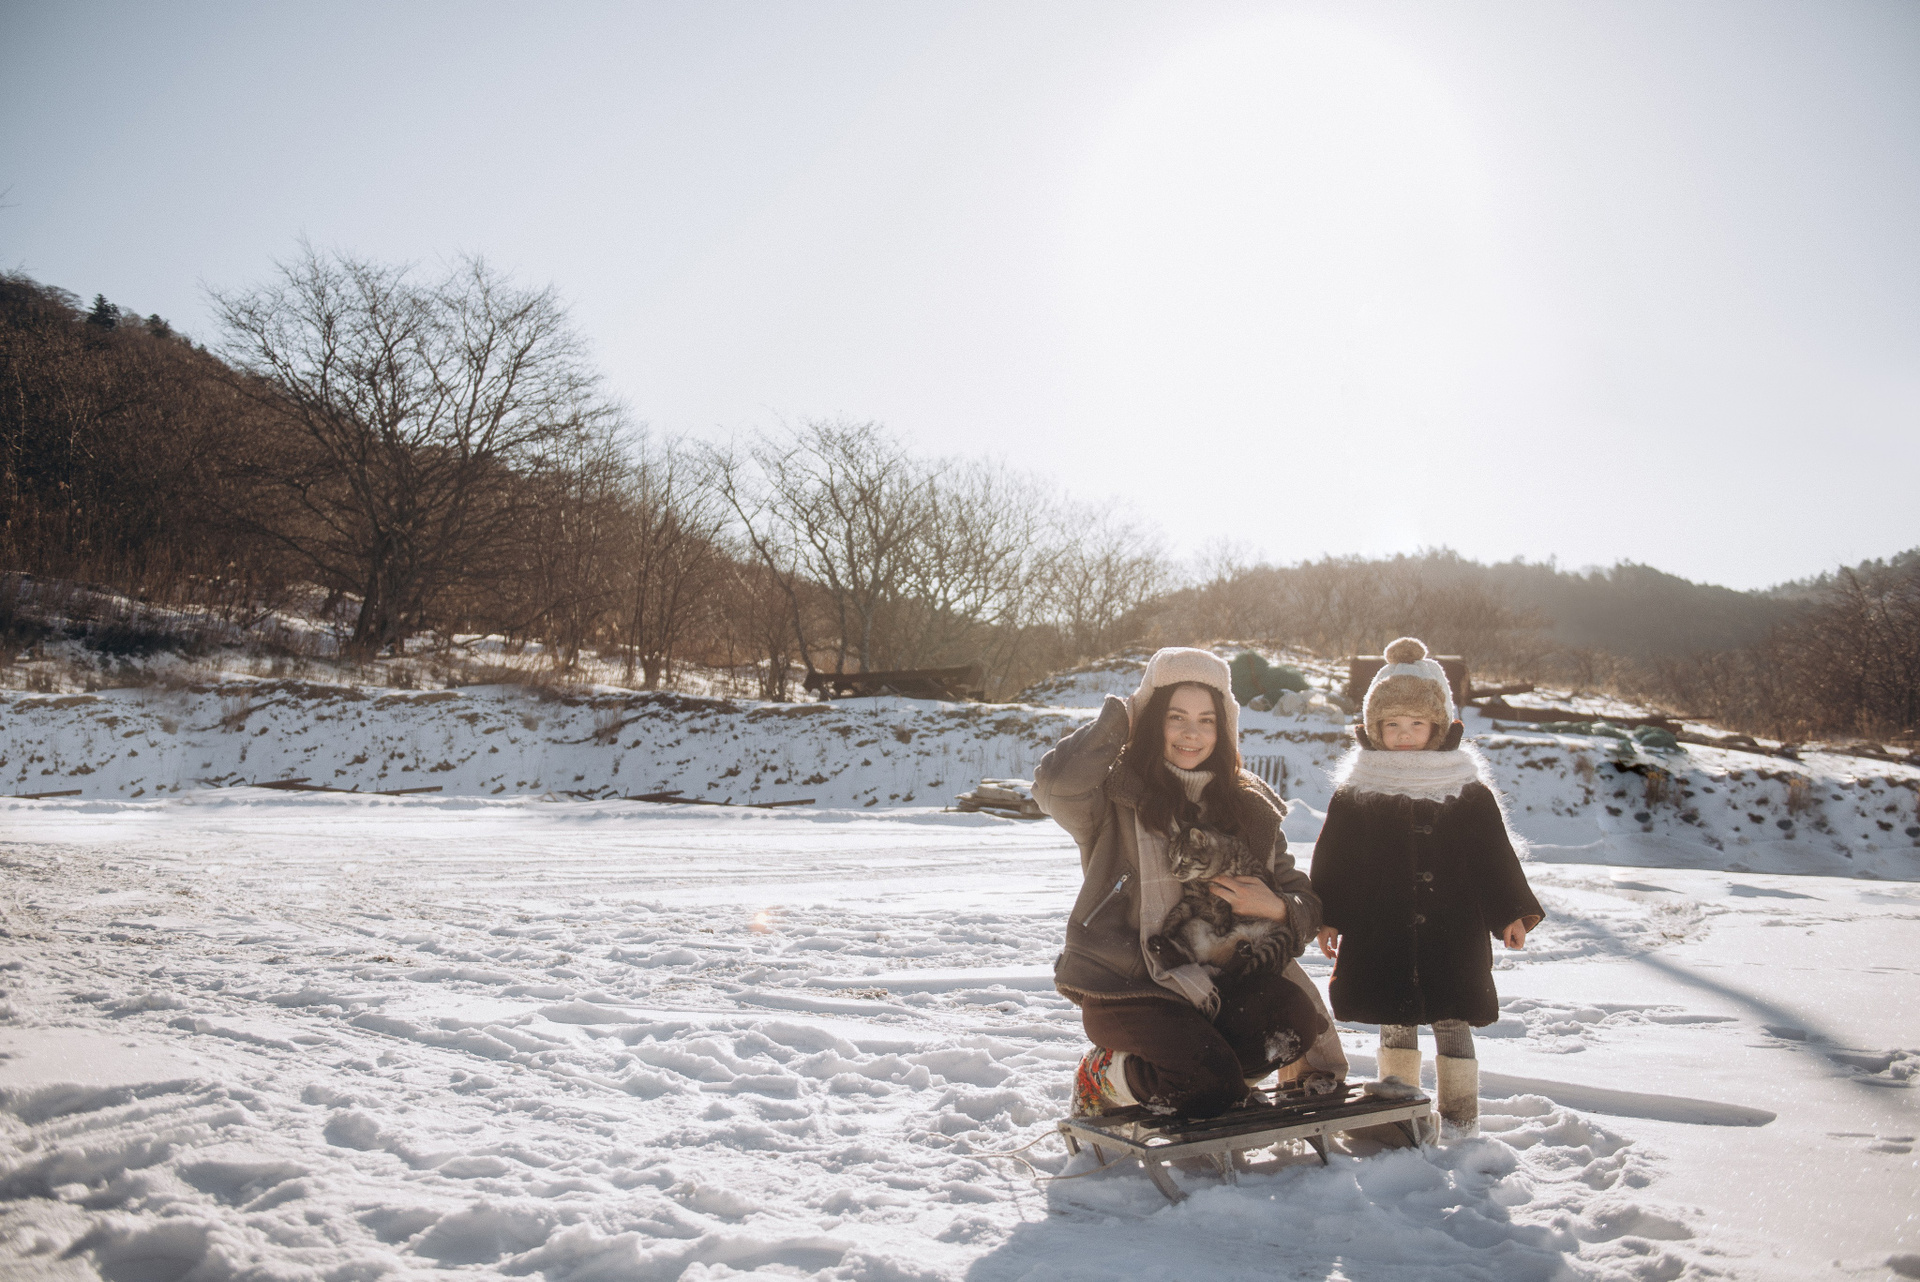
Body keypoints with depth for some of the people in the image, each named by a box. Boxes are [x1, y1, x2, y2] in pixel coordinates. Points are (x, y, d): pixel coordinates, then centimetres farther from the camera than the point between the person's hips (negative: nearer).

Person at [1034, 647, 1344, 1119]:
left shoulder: (1248, 805, 12)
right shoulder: (1118, 794, -3)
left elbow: (1303, 898, 16)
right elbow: (1055, 786, -26)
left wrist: (1276, 908, -9)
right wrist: (1118, 716, -12)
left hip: (1217, 977, 5)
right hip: (1128, 986, -4)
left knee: (1294, 1016, -24)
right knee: (1206, 1084, -25)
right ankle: (1105, 1076, 6)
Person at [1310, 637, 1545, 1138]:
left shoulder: (1467, 788, 2)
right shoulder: (1355, 791, 1)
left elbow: (1494, 853, 6)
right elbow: (1333, 858, 3)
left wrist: (1512, 913, 2)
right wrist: (1328, 918, 0)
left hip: (1451, 929, 0)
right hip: (1382, 932, 1)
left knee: (1451, 1020, 4)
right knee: (1394, 1020, 10)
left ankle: (1460, 1113, 19)